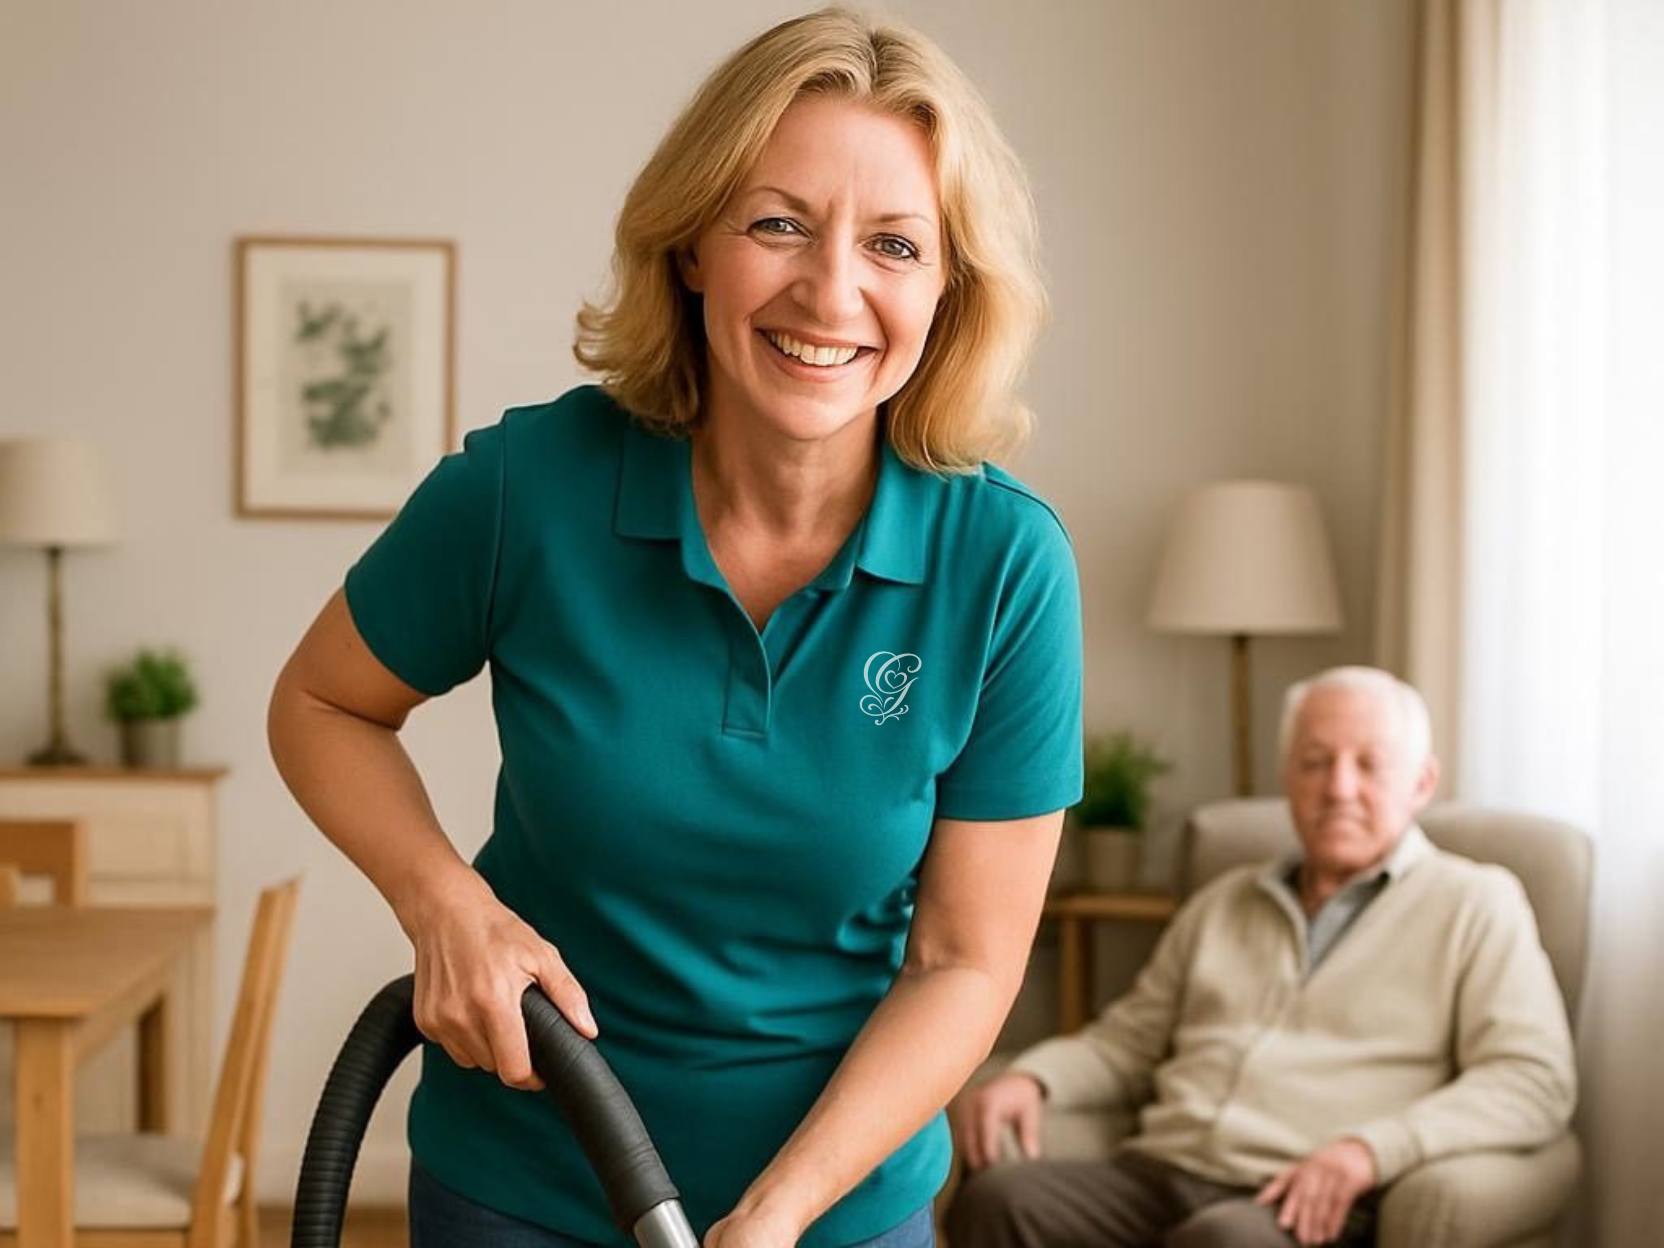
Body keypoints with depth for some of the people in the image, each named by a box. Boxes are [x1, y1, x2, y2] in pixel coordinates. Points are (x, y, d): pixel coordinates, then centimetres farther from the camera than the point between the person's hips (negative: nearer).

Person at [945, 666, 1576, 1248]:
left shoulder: (1475, 905, 9)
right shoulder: (1226, 902, 25)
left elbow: (1534, 1082, -2)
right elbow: (1126, 1043, 28)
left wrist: (1371, 1149, -18)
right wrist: (1030, 1078, 5)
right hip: (1156, 1174, 4)